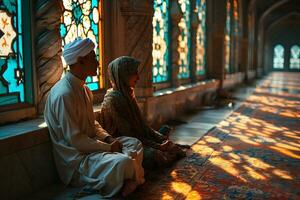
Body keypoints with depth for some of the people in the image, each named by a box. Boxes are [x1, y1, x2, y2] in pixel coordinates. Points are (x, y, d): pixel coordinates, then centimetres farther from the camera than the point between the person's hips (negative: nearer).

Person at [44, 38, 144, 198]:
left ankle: (128, 182, -11)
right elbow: (74, 139, -23)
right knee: (123, 162, -30)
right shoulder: (64, 94, -21)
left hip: (90, 144, 10)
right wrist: (108, 147, -16)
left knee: (134, 143, 6)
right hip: (76, 158, -10)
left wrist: (108, 138, 0)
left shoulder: (84, 89, 11)